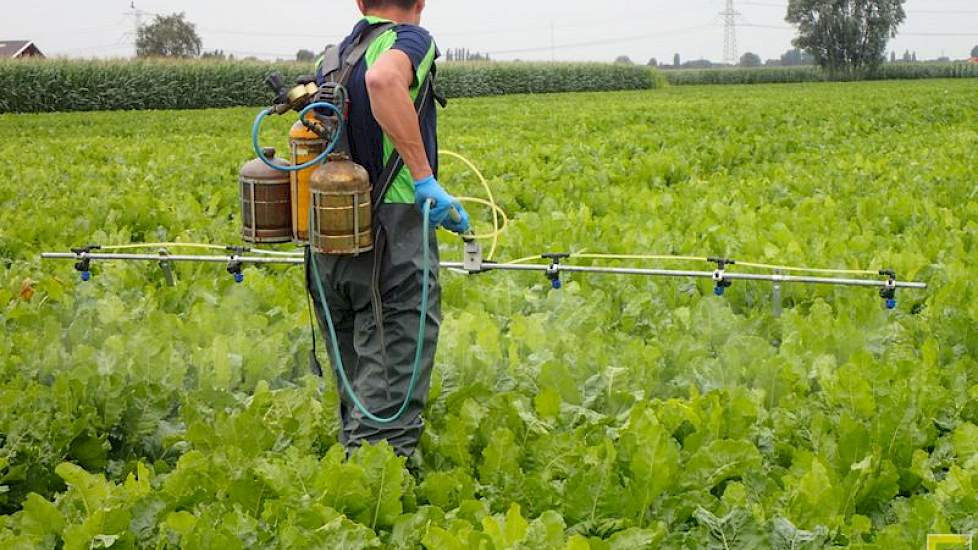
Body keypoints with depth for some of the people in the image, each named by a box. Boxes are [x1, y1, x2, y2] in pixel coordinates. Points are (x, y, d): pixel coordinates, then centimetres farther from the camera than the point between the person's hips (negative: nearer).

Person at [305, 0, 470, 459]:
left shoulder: (329, 60, 17)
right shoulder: (411, 41, -5)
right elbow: (382, 80, -29)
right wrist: (424, 178, -27)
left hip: (330, 245, 7)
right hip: (393, 244, -7)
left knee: (358, 391, 17)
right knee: (390, 406, -5)